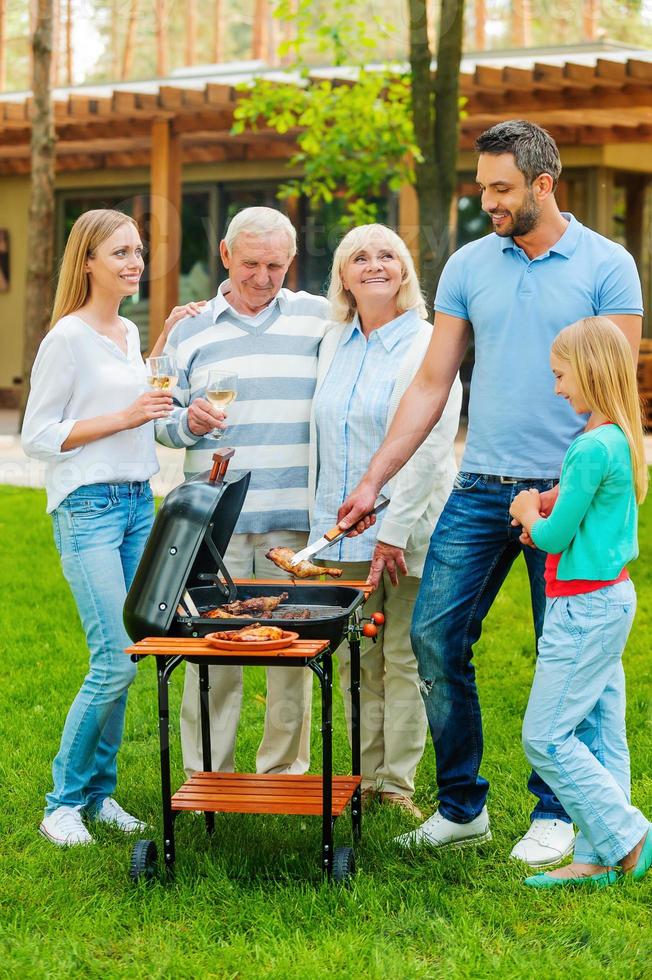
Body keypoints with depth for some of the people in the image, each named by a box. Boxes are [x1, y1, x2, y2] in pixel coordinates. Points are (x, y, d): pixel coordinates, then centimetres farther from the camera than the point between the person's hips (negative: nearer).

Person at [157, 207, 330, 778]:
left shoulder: (319, 319, 8)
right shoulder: (190, 330, 11)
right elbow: (164, 423, 13)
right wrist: (188, 422, -9)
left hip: (295, 517, 0)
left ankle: (285, 770, 15)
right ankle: (207, 775, 10)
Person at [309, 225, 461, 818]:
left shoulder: (427, 346, -7)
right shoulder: (335, 344, 12)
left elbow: (429, 446, -13)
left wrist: (394, 529, -16)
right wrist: (324, 520, 12)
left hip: (407, 530, -5)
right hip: (342, 532, 6)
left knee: (404, 659, 0)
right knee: (355, 660, 8)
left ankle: (398, 783, 8)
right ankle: (367, 776, 17)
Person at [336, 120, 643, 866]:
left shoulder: (606, 267, -3)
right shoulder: (468, 266, 7)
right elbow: (431, 385, 9)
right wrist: (372, 481, 4)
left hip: (564, 493, -4)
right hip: (480, 488, 4)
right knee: (434, 635, 0)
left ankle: (555, 813, 19)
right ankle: (460, 806, 13)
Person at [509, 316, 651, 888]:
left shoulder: (593, 448, -21)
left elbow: (554, 536, -16)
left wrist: (529, 514, 3)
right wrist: (546, 508, 7)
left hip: (585, 606, -10)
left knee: (546, 737, -3)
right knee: (599, 735, 11)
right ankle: (599, 859, 16)